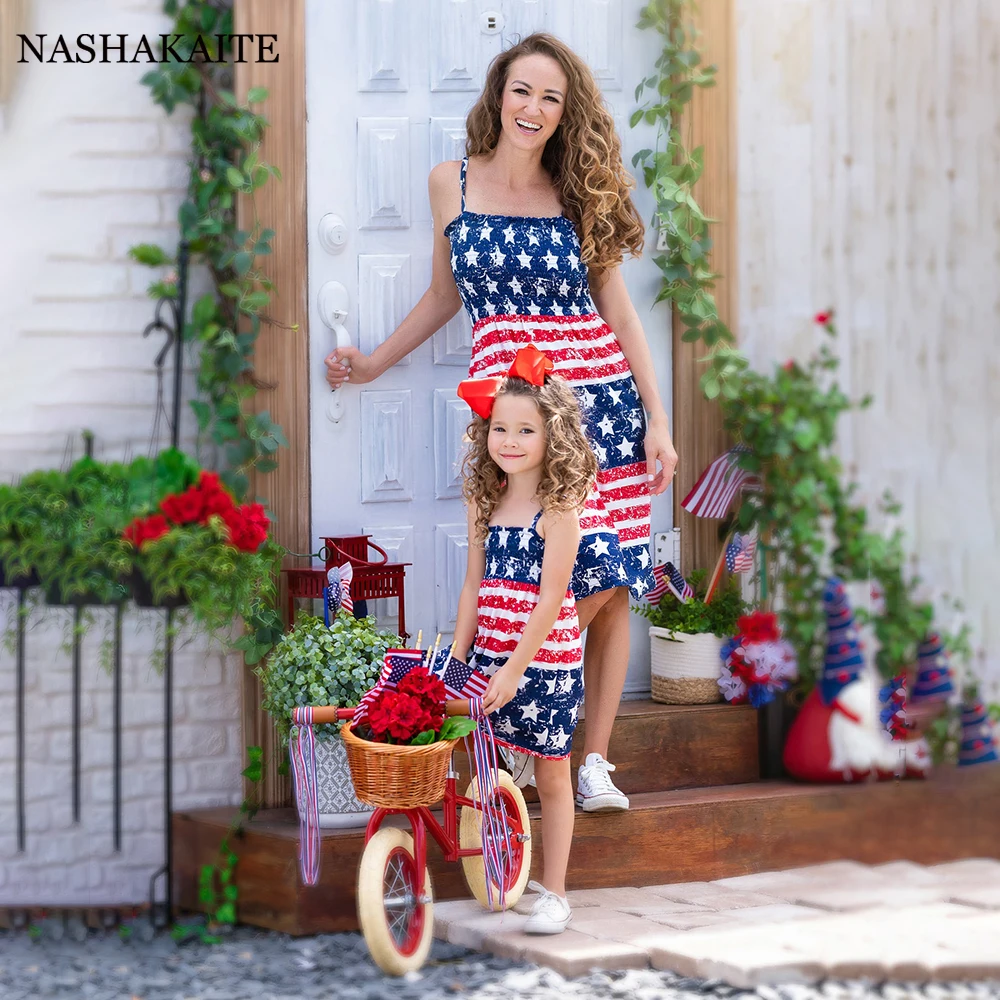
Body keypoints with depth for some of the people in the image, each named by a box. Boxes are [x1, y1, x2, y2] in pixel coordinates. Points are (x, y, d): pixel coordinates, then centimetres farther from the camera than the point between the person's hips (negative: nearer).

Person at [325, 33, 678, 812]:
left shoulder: (579, 194, 7)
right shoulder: (453, 183, 7)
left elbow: (618, 310, 8)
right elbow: (446, 294, 20)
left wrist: (658, 418, 3)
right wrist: (375, 362, 25)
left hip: (605, 399, 2)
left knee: (616, 586, -1)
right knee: (585, 577, -14)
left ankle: (593, 759, 10)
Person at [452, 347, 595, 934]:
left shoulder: (558, 509, -12)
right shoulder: (485, 505, 6)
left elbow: (549, 600, -16)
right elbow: (475, 588, 10)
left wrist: (515, 669, -19)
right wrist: (458, 657, 7)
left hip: (547, 658, -5)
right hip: (489, 655, 5)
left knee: (552, 775, 5)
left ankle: (554, 893, 13)